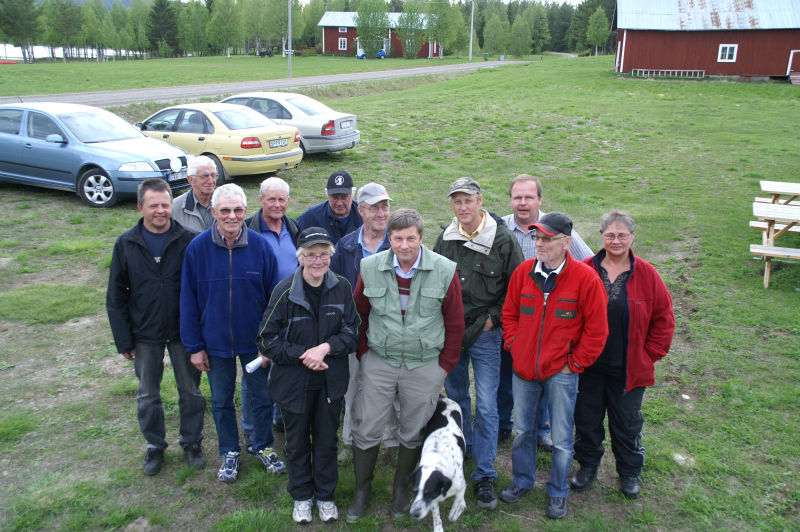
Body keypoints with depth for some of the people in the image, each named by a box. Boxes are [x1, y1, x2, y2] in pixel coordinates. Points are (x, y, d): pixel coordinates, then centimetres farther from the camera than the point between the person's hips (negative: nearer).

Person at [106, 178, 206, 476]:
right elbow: (116, 297, 1)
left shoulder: (188, 241, -9)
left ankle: (192, 443, 32)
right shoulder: (126, 244, -4)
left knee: (191, 391, 12)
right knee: (147, 396, 15)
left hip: (183, 332, -1)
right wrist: (123, 340, -2)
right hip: (145, 335, 2)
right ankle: (154, 446, 35)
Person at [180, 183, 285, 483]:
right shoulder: (197, 248, -11)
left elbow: (272, 297, -3)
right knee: (221, 401, 16)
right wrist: (194, 346, -4)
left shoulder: (260, 246, -10)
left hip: (254, 341, 0)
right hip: (215, 343, 0)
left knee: (262, 398, 14)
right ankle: (229, 452, 38)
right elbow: (188, 301, -4)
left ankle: (264, 447, 37)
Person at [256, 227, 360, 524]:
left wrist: (325, 348, -21)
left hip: (330, 381, 2)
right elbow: (267, 341, -11)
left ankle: (325, 495, 39)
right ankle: (301, 496, 40)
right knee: (297, 441, 18)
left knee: (327, 441, 17)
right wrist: (303, 355, -20)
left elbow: (352, 333, -4)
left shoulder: (342, 288, -9)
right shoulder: (285, 291, -16)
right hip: (294, 382, -1)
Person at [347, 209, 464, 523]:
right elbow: (360, 315, 8)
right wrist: (363, 353, 6)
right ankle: (362, 491, 29)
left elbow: (455, 323, 0)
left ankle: (401, 489, 36)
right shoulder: (370, 268, -5)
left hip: (425, 366, -1)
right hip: (378, 364, 1)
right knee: (366, 430, 6)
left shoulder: (445, 271, -9)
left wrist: (445, 365, 0)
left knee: (413, 433, 13)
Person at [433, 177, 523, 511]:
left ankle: (485, 475, 10)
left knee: (486, 405, -2)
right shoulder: (445, 239, 3)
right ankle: (465, 446, 42)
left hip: (485, 335, -4)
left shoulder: (502, 240, -7)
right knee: (456, 395, 18)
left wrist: (493, 318, -7)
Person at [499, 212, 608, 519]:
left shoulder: (586, 278, -13)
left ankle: (557, 493, 31)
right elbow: (509, 313, 11)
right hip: (523, 368, 4)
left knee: (561, 439, 9)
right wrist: (513, 346, 3)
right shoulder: (523, 272, -2)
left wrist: (575, 364, -6)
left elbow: (596, 330, -8)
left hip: (561, 372, -3)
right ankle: (522, 481, 40)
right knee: (523, 430, 18)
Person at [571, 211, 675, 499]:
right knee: (586, 418, 15)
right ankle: (587, 466, 37)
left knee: (627, 422, 14)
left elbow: (664, 318, 1)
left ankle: (629, 472, 36)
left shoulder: (646, 274, -6)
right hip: (589, 366, 1)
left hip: (629, 368, 0)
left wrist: (650, 354, -2)